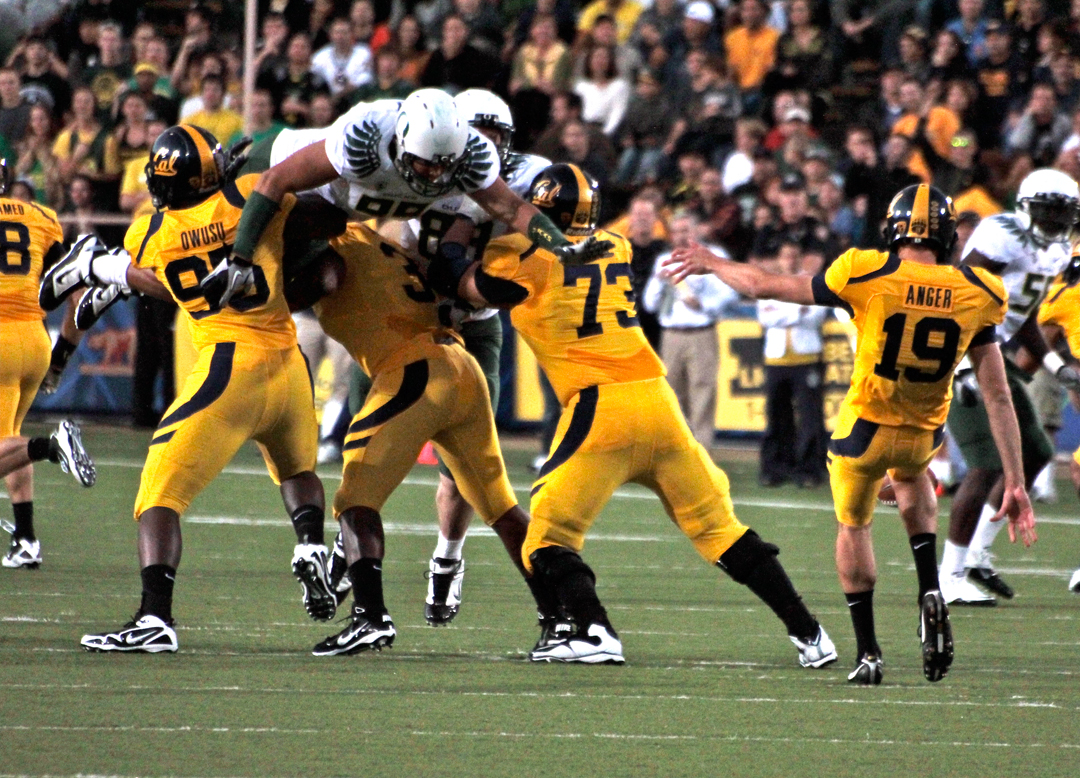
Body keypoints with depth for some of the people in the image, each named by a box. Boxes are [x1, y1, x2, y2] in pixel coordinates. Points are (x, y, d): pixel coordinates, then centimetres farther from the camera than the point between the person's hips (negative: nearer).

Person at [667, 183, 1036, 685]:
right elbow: (998, 396, -9)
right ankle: (929, 593, 15)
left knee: (854, 525, 23)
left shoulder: (867, 276, -18)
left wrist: (710, 263, 13)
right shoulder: (976, 294, -10)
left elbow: (768, 287, -6)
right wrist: (1015, 484, -5)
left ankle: (868, 653, 20)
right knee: (911, 476, 36)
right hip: (924, 434, 3)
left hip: (864, 429, -3)